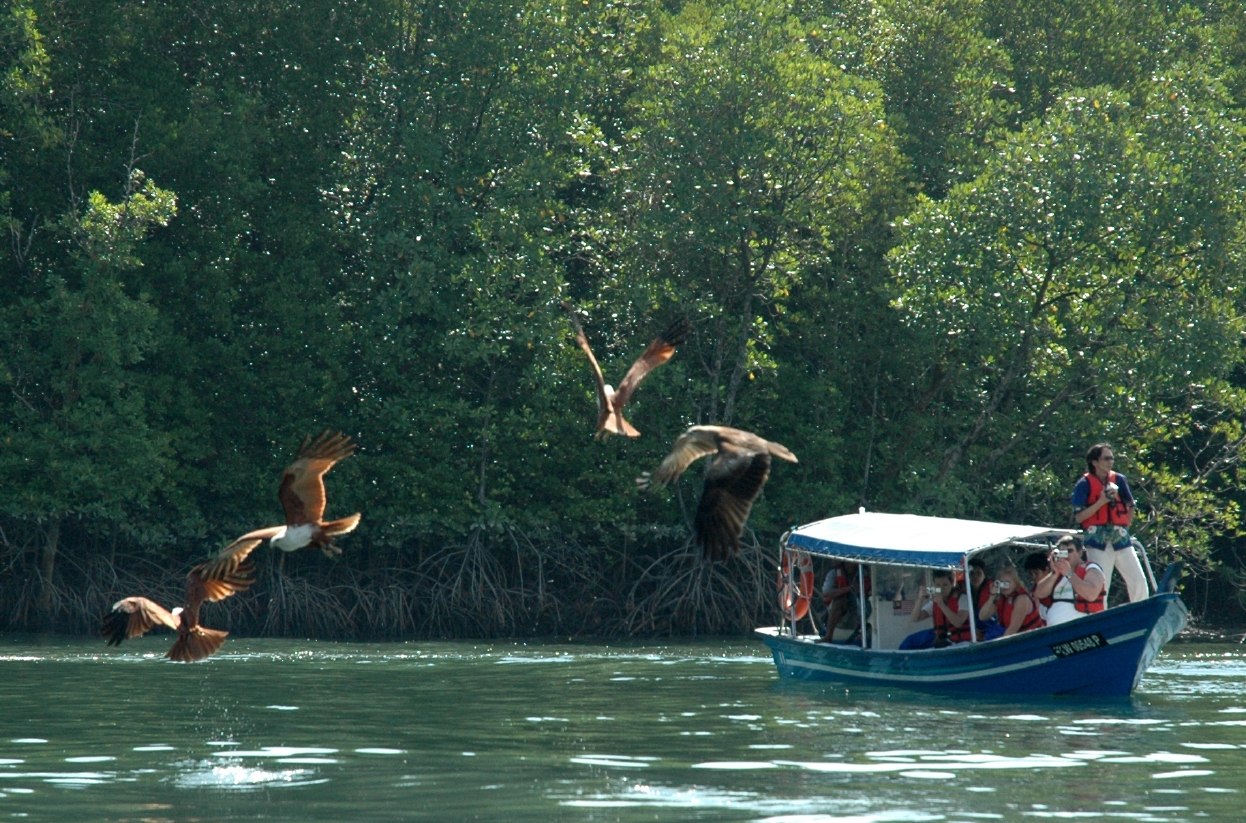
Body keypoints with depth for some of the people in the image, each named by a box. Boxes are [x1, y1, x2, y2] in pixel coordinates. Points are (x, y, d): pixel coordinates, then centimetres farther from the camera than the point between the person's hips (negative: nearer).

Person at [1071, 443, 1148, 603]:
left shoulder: (1119, 480, 8)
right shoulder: (1084, 484, -3)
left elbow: (1130, 507, 20)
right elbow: (1079, 517, -7)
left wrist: (1123, 529, 12)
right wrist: (1101, 502, -15)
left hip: (1121, 540, 4)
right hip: (1097, 541, -4)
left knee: (1139, 582, 0)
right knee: (1100, 585, -7)